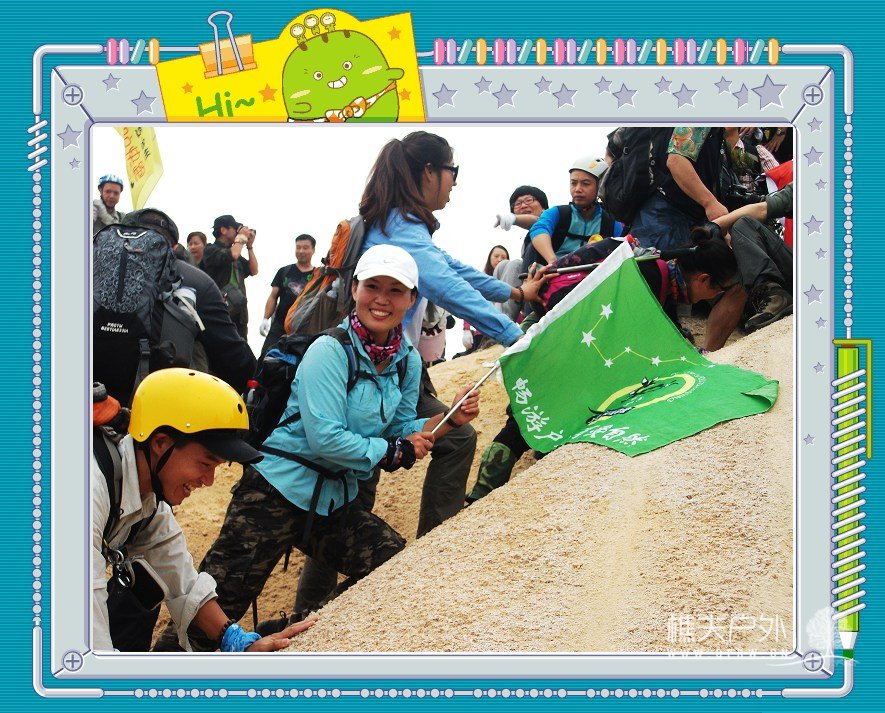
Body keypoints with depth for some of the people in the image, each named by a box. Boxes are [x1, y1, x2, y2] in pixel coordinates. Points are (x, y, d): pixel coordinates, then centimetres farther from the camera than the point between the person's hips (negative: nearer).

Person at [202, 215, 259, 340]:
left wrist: (250, 246, 11)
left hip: (239, 312, 7)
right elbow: (232, 255, -19)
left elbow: (253, 271, 17)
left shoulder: (234, 252, 21)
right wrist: (241, 237, -2)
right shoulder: (211, 250, -1)